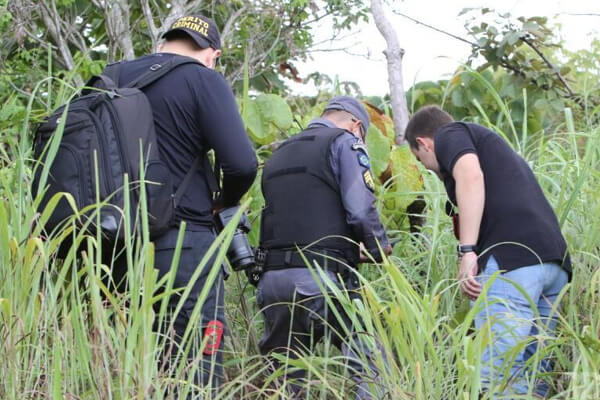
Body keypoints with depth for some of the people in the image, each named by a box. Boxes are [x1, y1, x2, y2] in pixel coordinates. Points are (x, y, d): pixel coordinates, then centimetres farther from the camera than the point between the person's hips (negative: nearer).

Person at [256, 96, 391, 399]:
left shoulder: (279, 155, 24)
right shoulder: (345, 143, 3)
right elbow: (360, 212, -10)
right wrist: (380, 249, 7)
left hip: (273, 279, 7)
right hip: (323, 279, -7)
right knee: (371, 366, -4)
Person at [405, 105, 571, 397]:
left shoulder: (450, 135, 11)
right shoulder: (491, 146, 36)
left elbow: (471, 175, -11)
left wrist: (467, 251, -16)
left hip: (512, 258, -9)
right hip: (554, 261, 9)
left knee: (495, 375, -11)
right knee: (531, 375, 10)